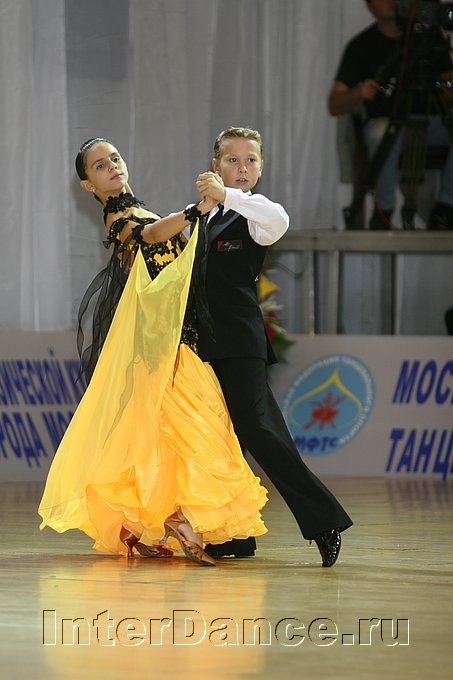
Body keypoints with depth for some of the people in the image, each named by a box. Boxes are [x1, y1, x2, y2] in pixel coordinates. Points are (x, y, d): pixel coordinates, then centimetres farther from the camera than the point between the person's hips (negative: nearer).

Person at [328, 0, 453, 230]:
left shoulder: (429, 35, 9)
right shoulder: (361, 45, 1)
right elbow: (335, 106, -4)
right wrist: (359, 94, -26)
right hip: (385, 120, -3)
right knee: (383, 133, -39)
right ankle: (383, 210, -21)